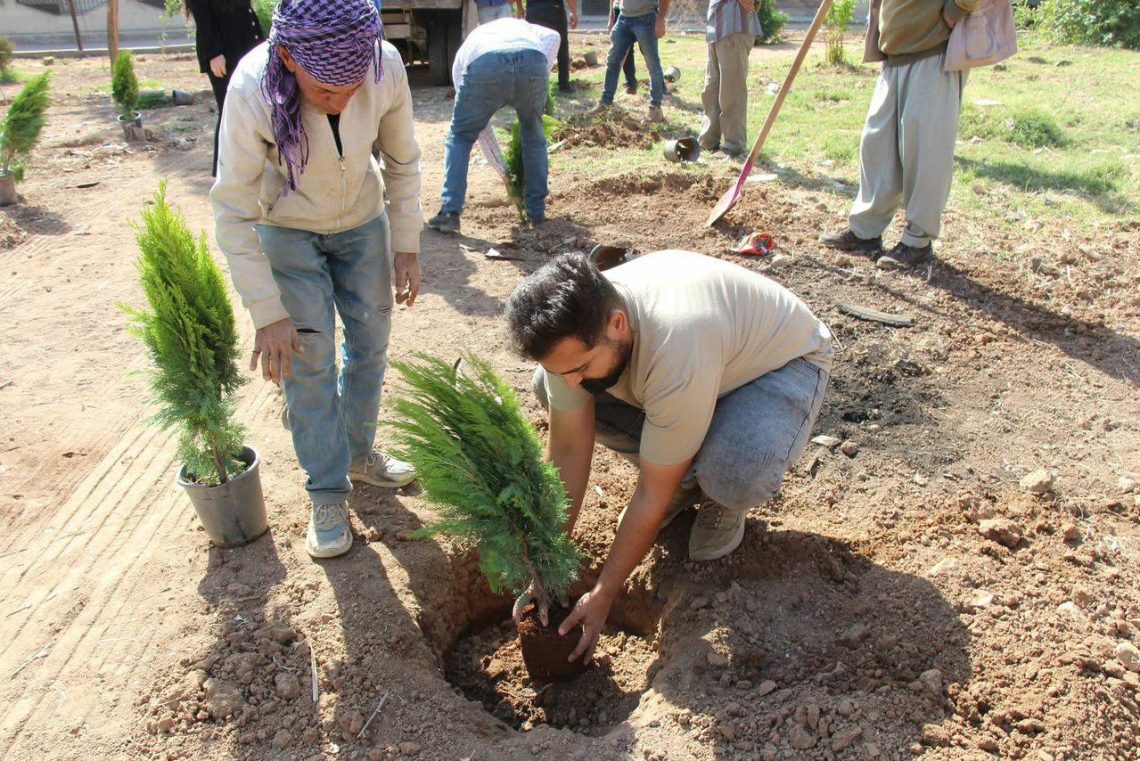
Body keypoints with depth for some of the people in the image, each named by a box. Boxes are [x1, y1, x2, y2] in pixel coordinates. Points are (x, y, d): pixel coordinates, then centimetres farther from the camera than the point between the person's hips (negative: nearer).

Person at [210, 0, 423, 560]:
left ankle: (358, 452, 32)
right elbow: (233, 210, -25)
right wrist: (268, 313, -24)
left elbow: (403, 162, -8)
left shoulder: (386, 68, -26)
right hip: (288, 230, -3)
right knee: (309, 359, -5)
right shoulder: (253, 90, -33)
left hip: (363, 222, 3)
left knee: (370, 343, 10)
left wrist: (407, 247, -5)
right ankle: (328, 493, 10)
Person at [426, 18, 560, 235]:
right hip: (532, 61, 1)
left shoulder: (464, 51, 40)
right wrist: (541, 76, 25)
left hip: (482, 68, 0)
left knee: (459, 137, 21)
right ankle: (537, 211, 29)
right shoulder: (519, 24, 43)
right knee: (533, 136, 26)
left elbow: (478, 123, 39)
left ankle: (450, 213, 12)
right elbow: (552, 37, 17)